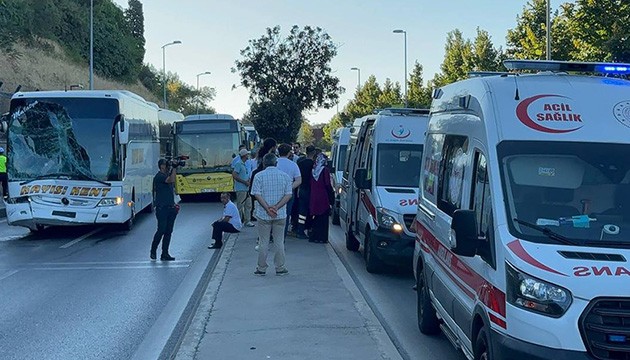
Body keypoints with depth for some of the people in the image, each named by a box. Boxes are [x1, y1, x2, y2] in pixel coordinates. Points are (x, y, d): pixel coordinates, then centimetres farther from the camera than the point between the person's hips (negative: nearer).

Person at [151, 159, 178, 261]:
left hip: (170, 208, 8)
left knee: (168, 231, 5)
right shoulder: (159, 176, -10)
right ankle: (153, 251, 11)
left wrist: (173, 203, 19)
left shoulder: (167, 175, 18)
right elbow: (171, 180, -27)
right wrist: (174, 168, -20)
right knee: (161, 230, -7)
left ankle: (164, 254, 8)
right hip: (162, 208, -8)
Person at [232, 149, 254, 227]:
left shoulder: (244, 164, 15)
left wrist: (248, 180, 5)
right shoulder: (238, 164, -13)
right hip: (240, 189, -9)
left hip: (246, 188, 9)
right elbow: (234, 175, -20)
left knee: (248, 205, 11)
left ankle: (247, 221, 18)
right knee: (240, 206, -3)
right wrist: (245, 182, -17)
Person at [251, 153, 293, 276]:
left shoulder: (259, 176, -4)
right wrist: (276, 207, -11)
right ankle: (280, 268, 13)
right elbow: (288, 195, -5)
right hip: (280, 215, 2)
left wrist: (268, 208, -14)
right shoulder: (285, 176, 2)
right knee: (279, 242, 10)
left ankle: (261, 269, 13)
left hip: (263, 215, -1)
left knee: (263, 243, 7)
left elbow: (257, 195, -12)